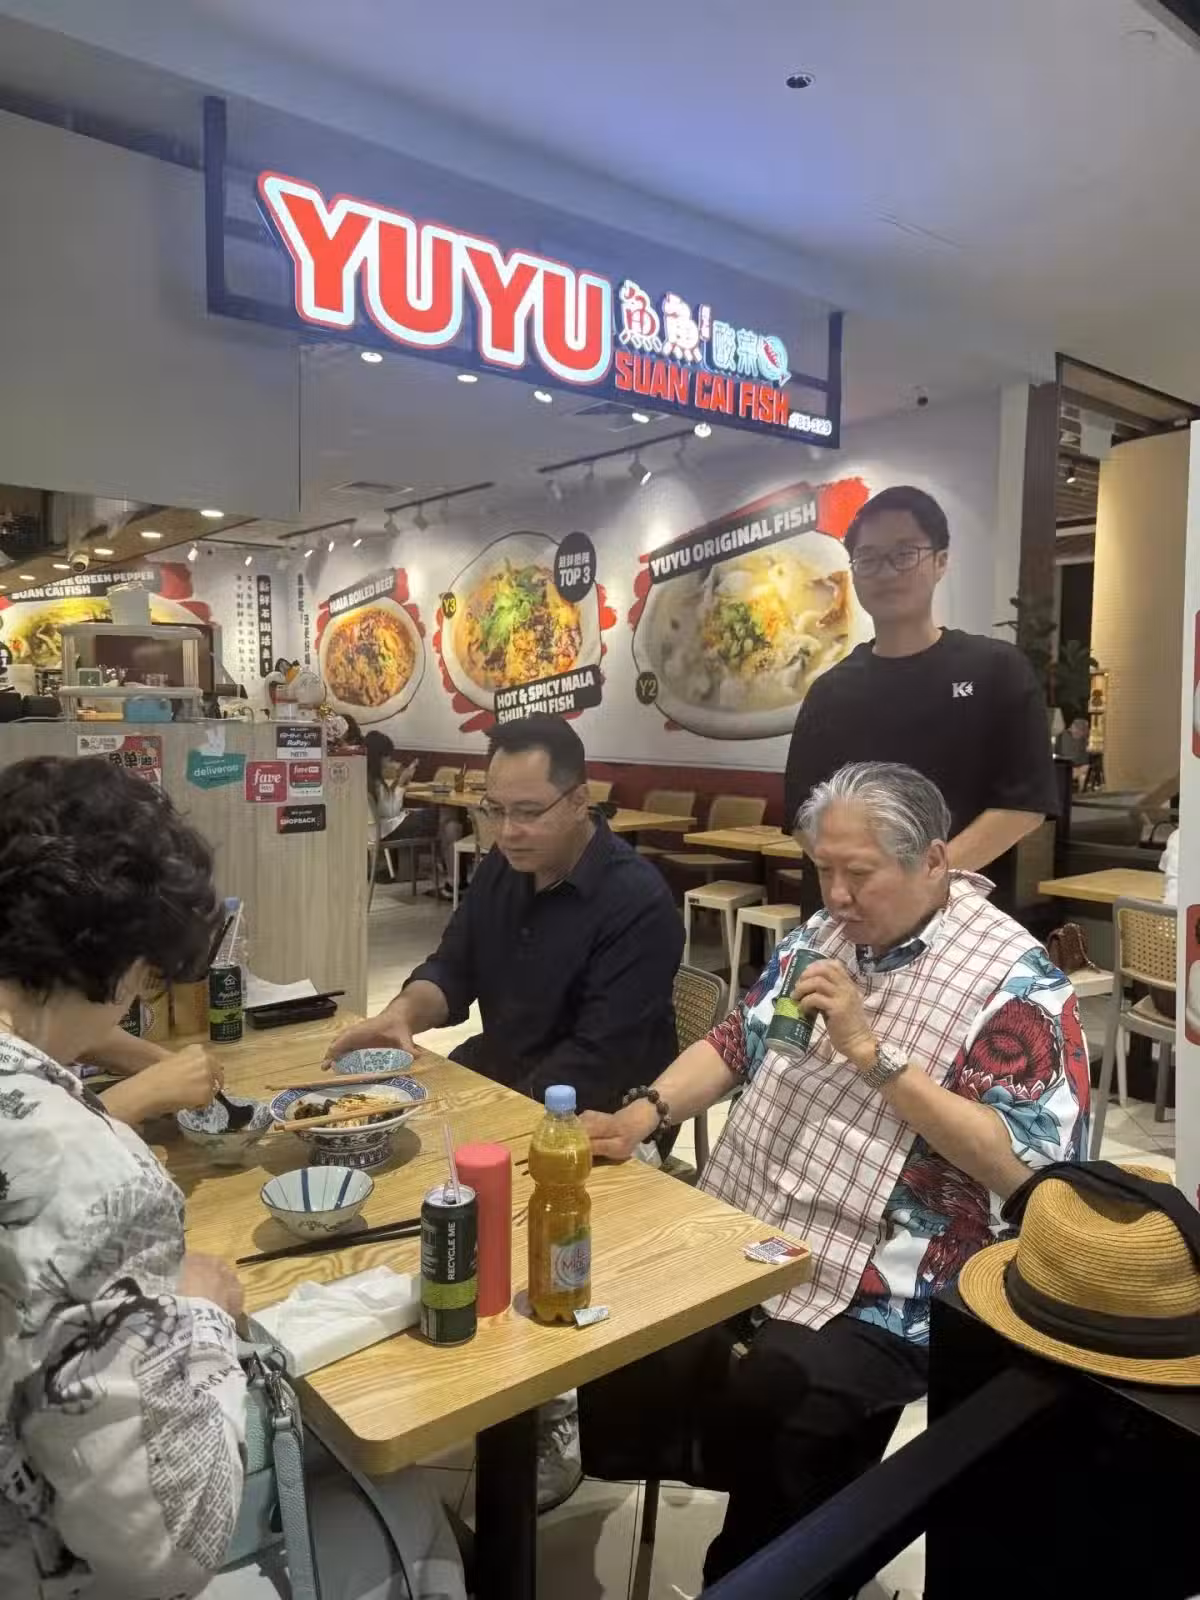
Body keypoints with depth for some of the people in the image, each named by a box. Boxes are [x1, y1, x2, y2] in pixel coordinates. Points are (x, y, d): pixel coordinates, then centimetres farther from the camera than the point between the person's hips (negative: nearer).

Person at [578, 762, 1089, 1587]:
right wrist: (645, 1113, -6)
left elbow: (1020, 1164, -19)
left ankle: (752, 1572, 8)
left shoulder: (1014, 982, -13)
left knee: (757, 1412, -24)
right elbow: (737, 1043, 10)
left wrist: (870, 1051, -24)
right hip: (738, 1248, 6)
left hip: (875, 1300, -6)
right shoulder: (823, 935, 7)